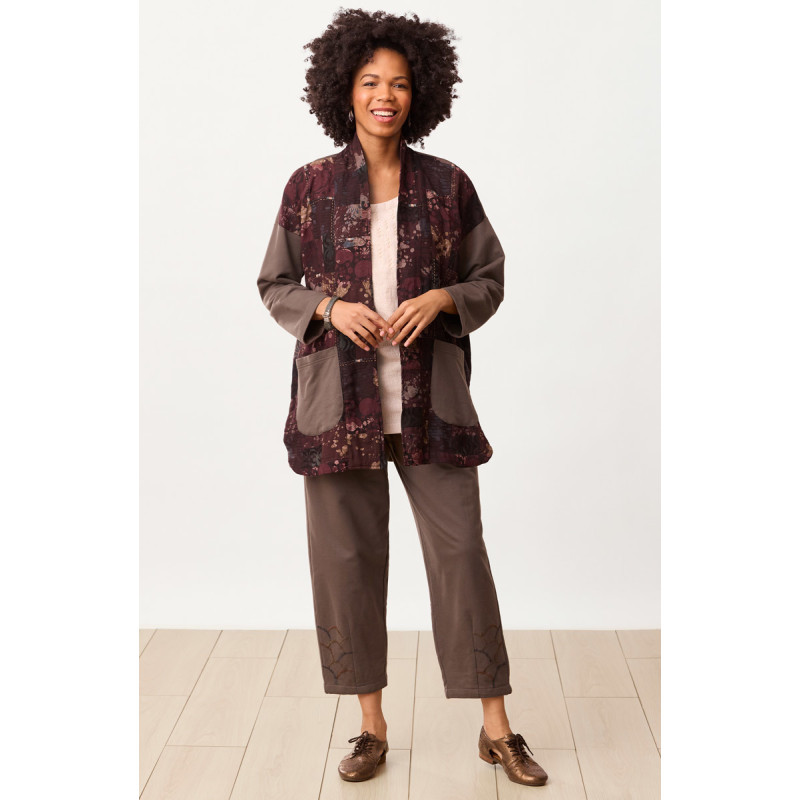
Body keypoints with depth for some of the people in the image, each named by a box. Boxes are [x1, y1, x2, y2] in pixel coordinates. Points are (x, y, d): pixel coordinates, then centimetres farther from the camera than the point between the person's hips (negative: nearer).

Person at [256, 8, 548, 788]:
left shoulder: (447, 184, 3)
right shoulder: (309, 185, 3)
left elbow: (489, 280, 9)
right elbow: (275, 285, 8)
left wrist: (441, 300, -12)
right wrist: (331, 307, -11)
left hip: (429, 395, 0)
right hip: (338, 394, 1)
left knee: (461, 549, 0)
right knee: (346, 557, 5)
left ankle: (496, 728, 15)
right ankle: (372, 726, 22)